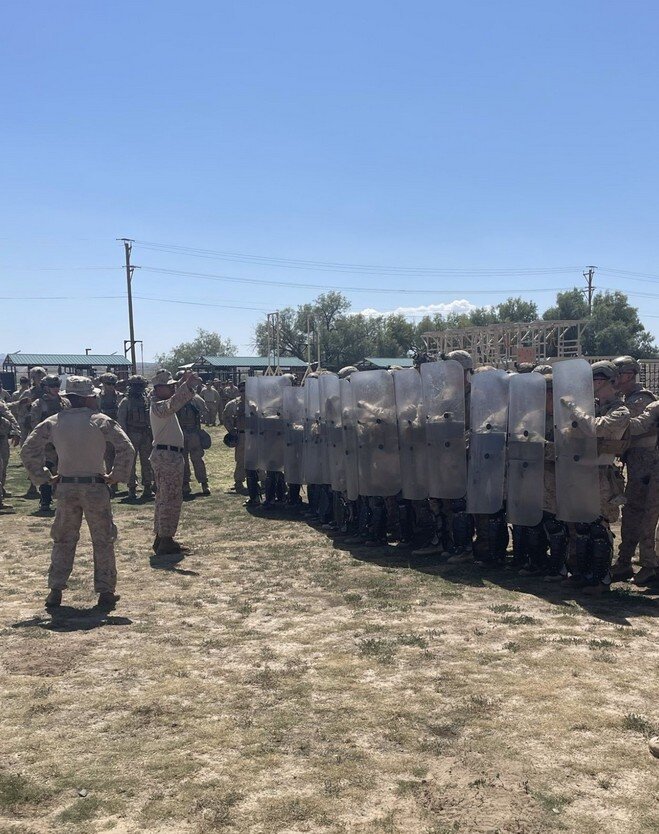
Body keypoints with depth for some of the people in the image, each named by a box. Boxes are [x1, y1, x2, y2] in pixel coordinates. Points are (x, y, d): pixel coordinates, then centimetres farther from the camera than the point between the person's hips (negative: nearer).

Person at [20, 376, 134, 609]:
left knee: (63, 540, 16)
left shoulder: (53, 422, 2)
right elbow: (126, 448, -15)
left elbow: (28, 450, 2)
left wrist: (45, 477, 7)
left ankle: (55, 590, 16)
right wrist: (116, 476, -4)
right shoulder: (100, 421, -8)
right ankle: (105, 591, 12)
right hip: (95, 487, -3)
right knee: (103, 540, 9)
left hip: (65, 487, 3)